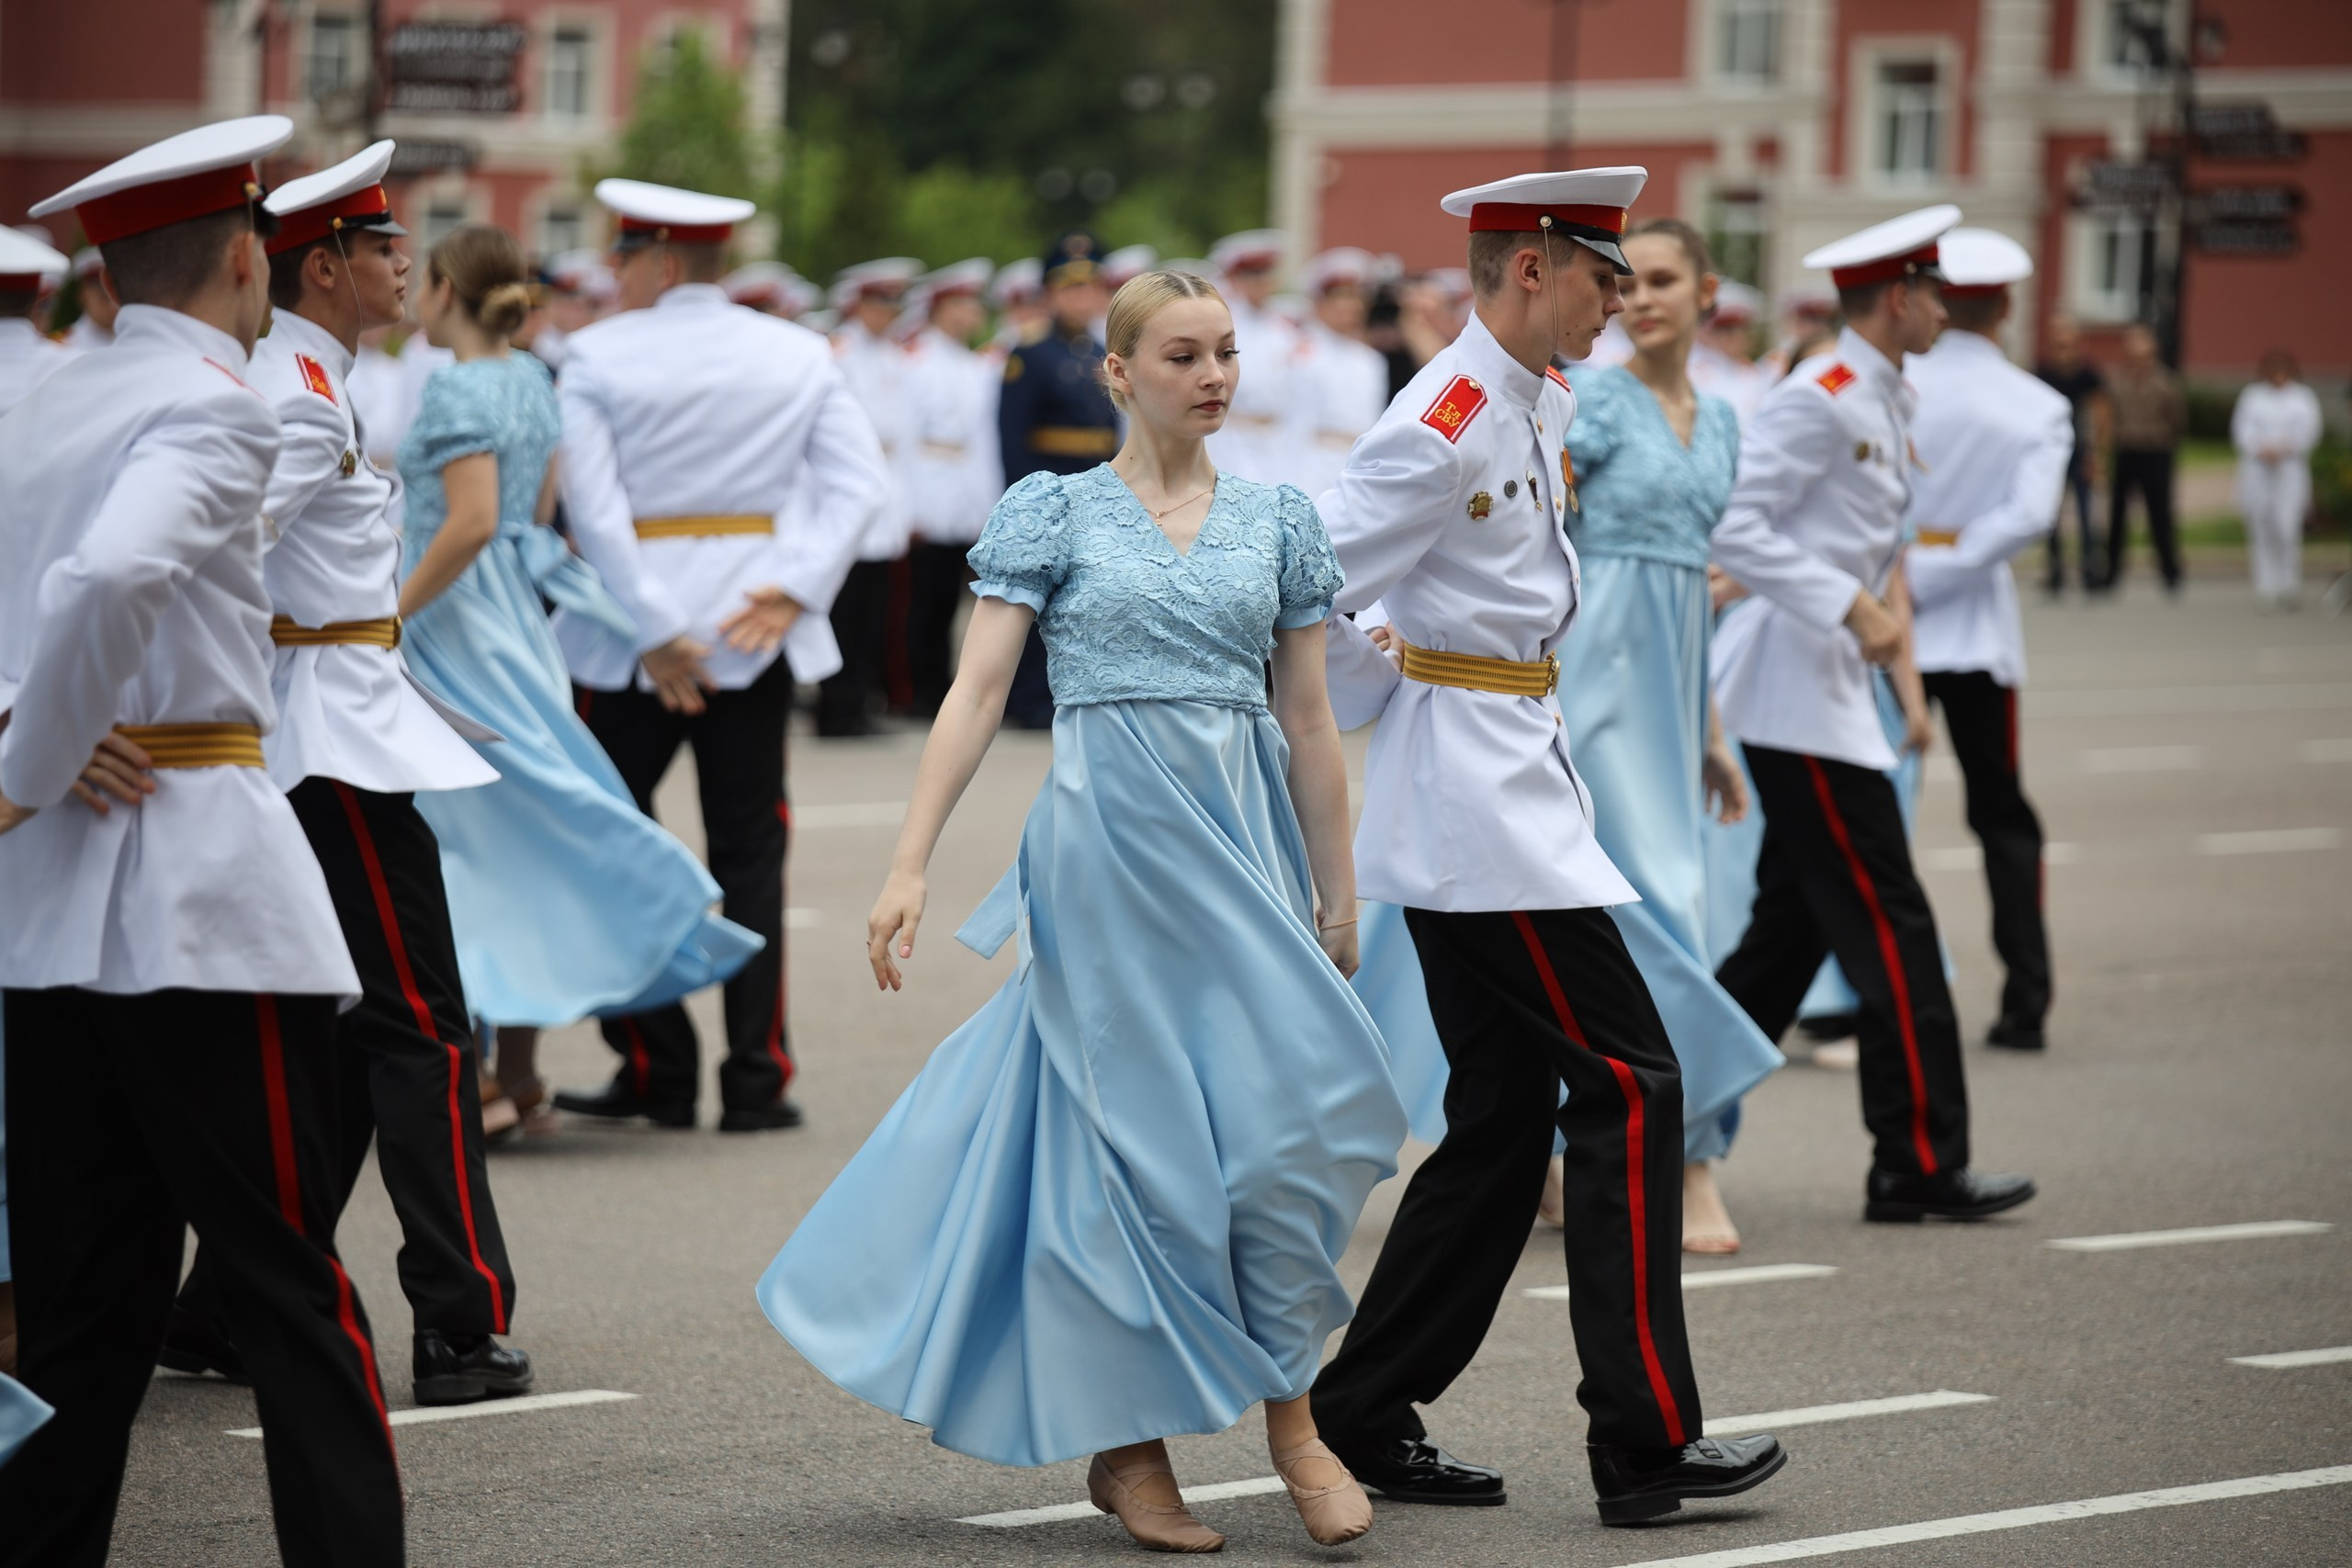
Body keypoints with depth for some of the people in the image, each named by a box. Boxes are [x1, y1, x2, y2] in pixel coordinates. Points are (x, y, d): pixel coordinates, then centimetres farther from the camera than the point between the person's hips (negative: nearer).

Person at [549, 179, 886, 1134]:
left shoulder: (599, 357, -5)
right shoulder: (800, 355, 5)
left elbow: (592, 504, -12)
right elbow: (858, 481, -3)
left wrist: (654, 631, -13)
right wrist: (794, 589, -9)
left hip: (630, 634, -3)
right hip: (758, 625, 3)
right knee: (749, 850, 7)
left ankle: (657, 1068, 6)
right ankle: (756, 1081, 3)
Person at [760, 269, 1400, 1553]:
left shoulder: (1278, 523, 10)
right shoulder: (1054, 512, 1)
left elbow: (1307, 722, 13)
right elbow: (978, 689, -3)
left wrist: (1337, 895, 13)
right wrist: (909, 865, -10)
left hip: (1245, 839, 3)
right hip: (1107, 835, -3)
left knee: (1277, 1107, -6)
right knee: (1144, 1124, -2)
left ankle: (1290, 1410, 7)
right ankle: (1127, 1445, 8)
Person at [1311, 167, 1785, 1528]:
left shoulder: (1542, 406, 14)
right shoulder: (1445, 427, -17)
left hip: (1515, 790, 10)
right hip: (1481, 810, -10)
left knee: (1505, 1123, 11)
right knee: (1630, 1087, -9)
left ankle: (1365, 1418, 17)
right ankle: (1647, 1441, -7)